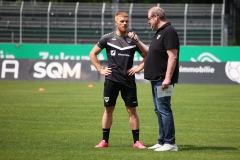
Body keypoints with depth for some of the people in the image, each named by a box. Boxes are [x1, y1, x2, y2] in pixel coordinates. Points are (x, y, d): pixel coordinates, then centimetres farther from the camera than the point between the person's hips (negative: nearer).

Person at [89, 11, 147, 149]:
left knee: (132, 110, 0)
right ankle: (105, 140, 10)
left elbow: (146, 56, 14)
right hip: (111, 80, 0)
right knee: (109, 109, 3)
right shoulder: (107, 38, 3)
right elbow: (93, 54, 11)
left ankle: (137, 141, 5)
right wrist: (100, 70, 4)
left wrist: (139, 68, 2)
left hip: (128, 80, 0)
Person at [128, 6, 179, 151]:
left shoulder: (169, 32, -14)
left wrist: (167, 78, -25)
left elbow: (172, 57, -21)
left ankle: (170, 143, -10)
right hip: (156, 79, 11)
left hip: (163, 80, -11)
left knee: (164, 110, -11)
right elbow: (151, 52, 30)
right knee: (159, 110, 13)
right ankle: (162, 142, 18)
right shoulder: (160, 32, 18)